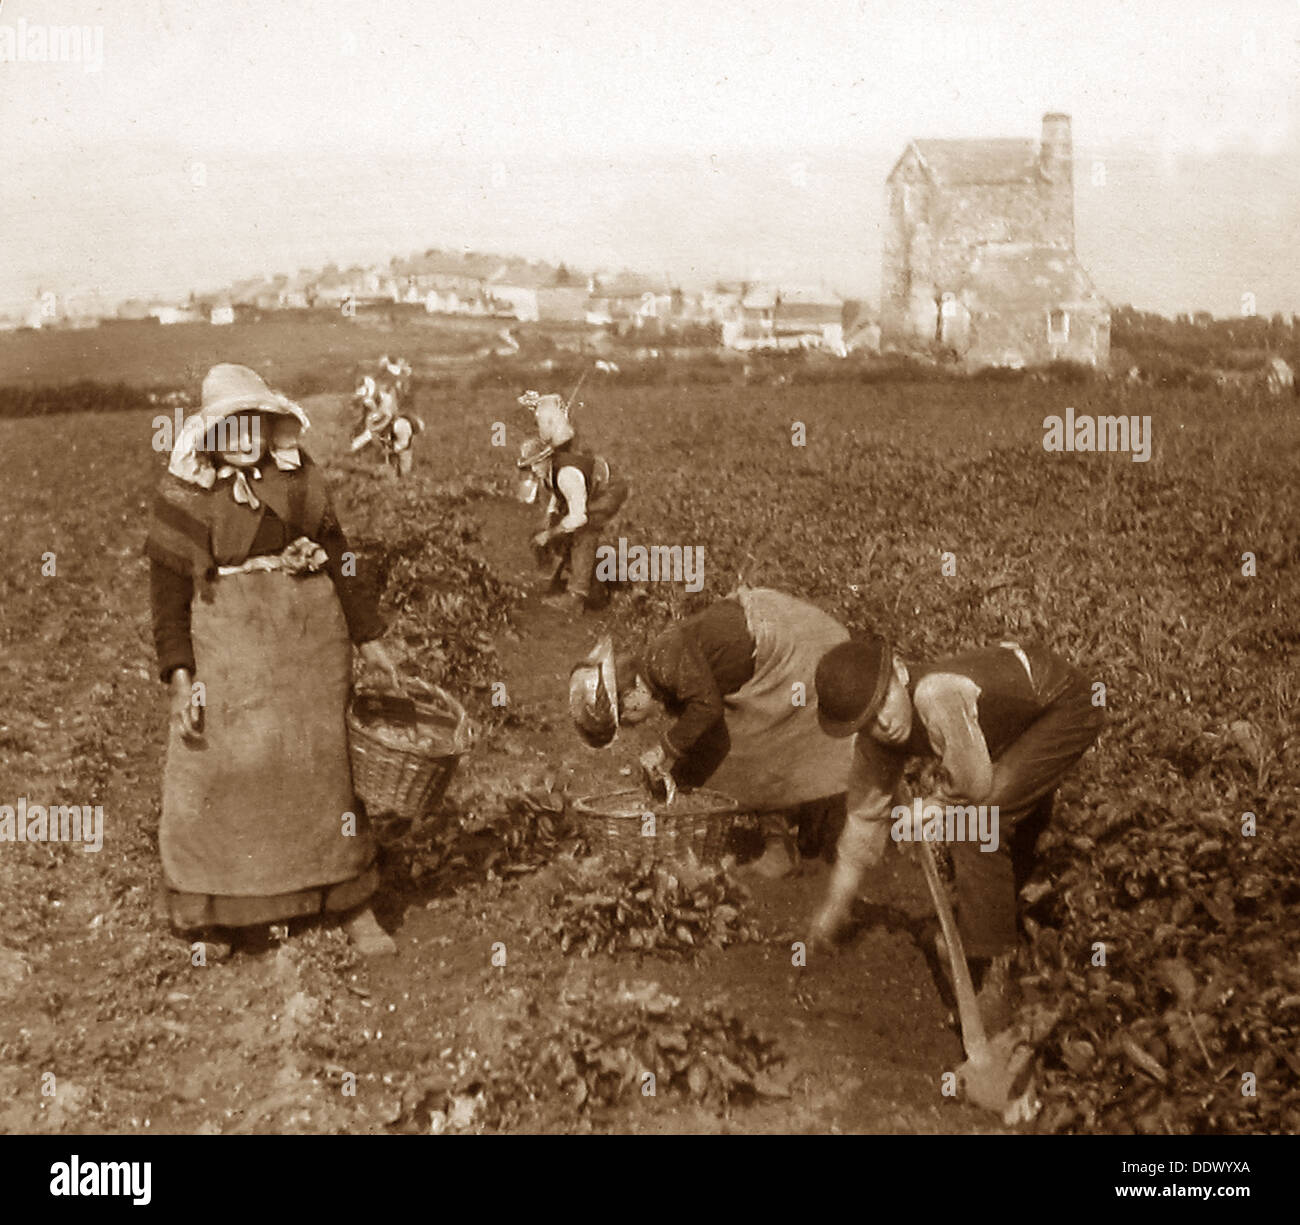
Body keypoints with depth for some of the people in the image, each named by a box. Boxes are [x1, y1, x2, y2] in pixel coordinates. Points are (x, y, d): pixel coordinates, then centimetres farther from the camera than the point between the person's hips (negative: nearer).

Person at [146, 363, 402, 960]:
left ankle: (353, 905, 18)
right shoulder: (184, 493, -2)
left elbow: (336, 557, 13)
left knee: (323, 767, 7)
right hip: (225, 645, -2)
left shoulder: (298, 474, 7)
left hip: (306, 639, 2)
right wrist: (180, 676, -12)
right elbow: (169, 585, -3)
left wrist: (368, 637, 13)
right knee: (213, 774, 0)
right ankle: (211, 915, 19)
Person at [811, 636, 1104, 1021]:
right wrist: (835, 906, 6)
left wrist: (925, 811, -8)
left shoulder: (935, 694, -40)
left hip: (1068, 708, -8)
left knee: (974, 824, -17)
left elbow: (973, 783, -29)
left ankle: (989, 962, -5)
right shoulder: (876, 741, -13)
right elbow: (866, 815, -1)